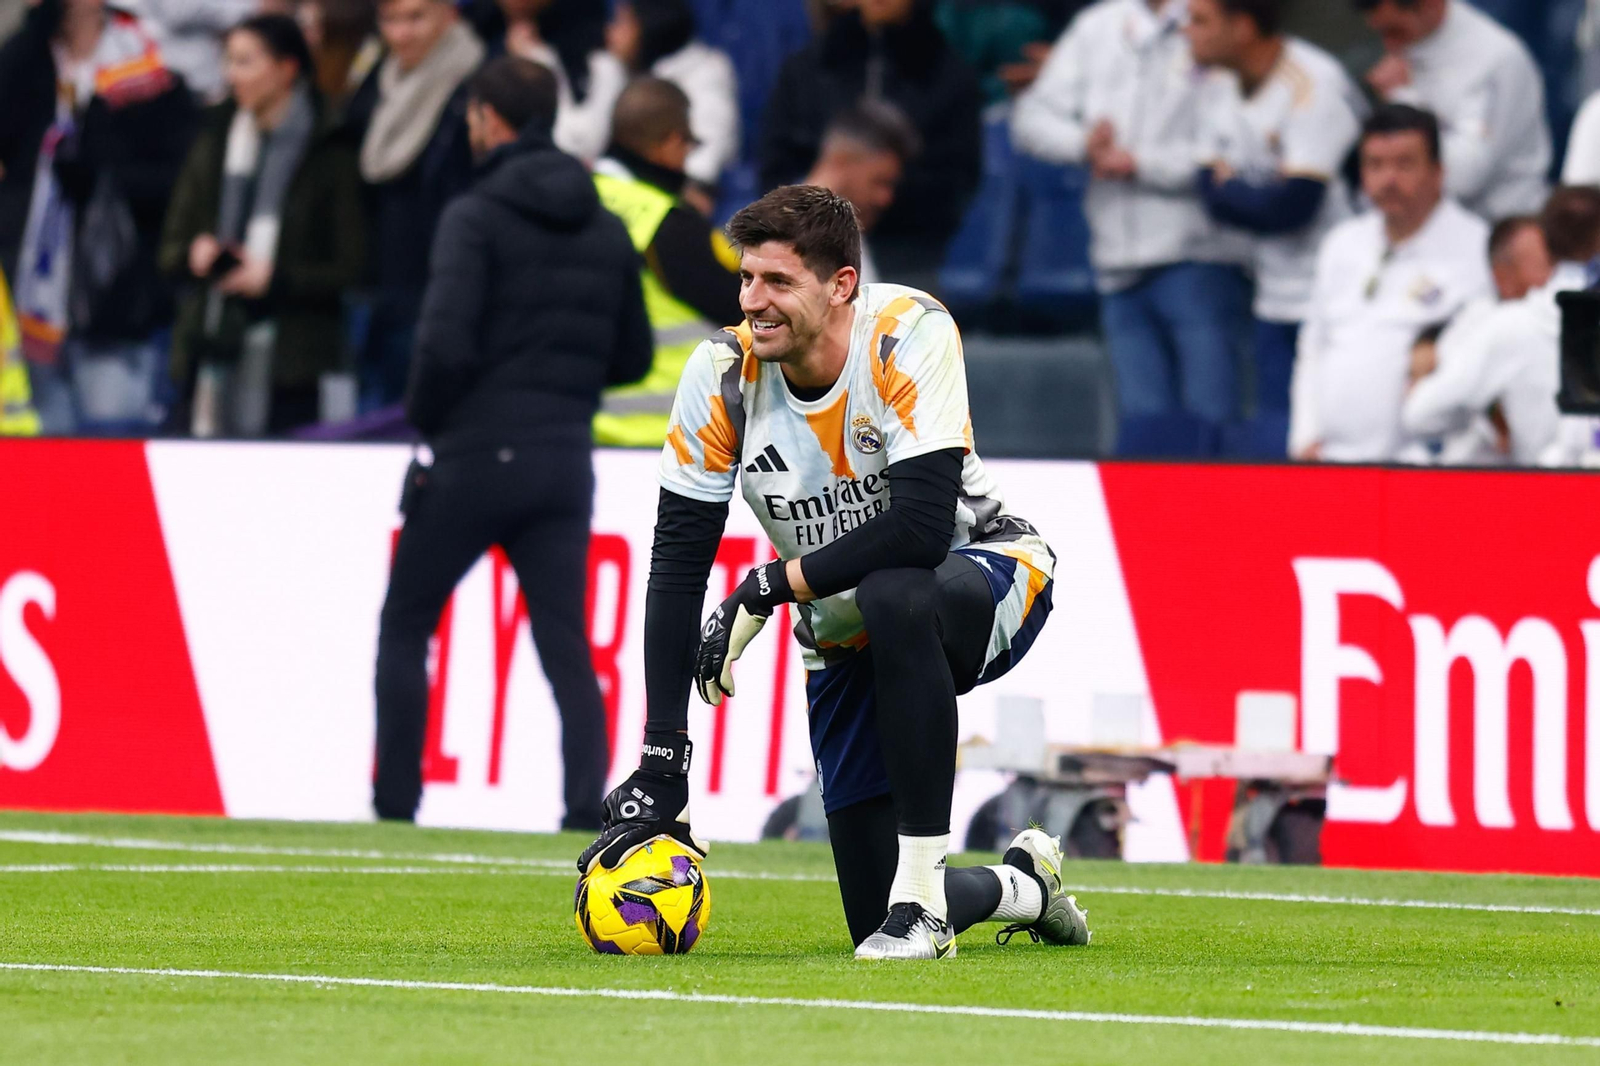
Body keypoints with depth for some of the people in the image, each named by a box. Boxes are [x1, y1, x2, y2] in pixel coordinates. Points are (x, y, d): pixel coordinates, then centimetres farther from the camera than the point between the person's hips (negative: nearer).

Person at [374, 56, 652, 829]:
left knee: (404, 627, 10)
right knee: (566, 646, 3)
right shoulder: (606, 229, 10)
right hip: (565, 461, 5)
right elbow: (633, 357, 15)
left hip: (477, 454, -5)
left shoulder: (477, 216, -9)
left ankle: (395, 806, 8)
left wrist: (425, 417, -2)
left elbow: (445, 344, -19)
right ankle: (586, 810, -11)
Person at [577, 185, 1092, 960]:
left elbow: (922, 526, -34)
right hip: (849, 638, 4)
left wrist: (767, 590, -28)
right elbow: (677, 566, -12)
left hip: (983, 583, -4)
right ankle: (1025, 886, 34)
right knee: (874, 922, -3)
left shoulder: (910, 335, -25)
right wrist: (661, 765, -18)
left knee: (895, 596, -42)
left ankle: (922, 893, -29)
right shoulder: (723, 374, -13)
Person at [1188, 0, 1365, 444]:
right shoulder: (1221, 85, 7)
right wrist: (1253, 198, -14)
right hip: (1277, 300, 8)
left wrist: (1228, 190, -4)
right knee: (1274, 433, 7)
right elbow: (1211, 188, 6)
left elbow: (1292, 205, -20)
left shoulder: (1314, 86, -18)